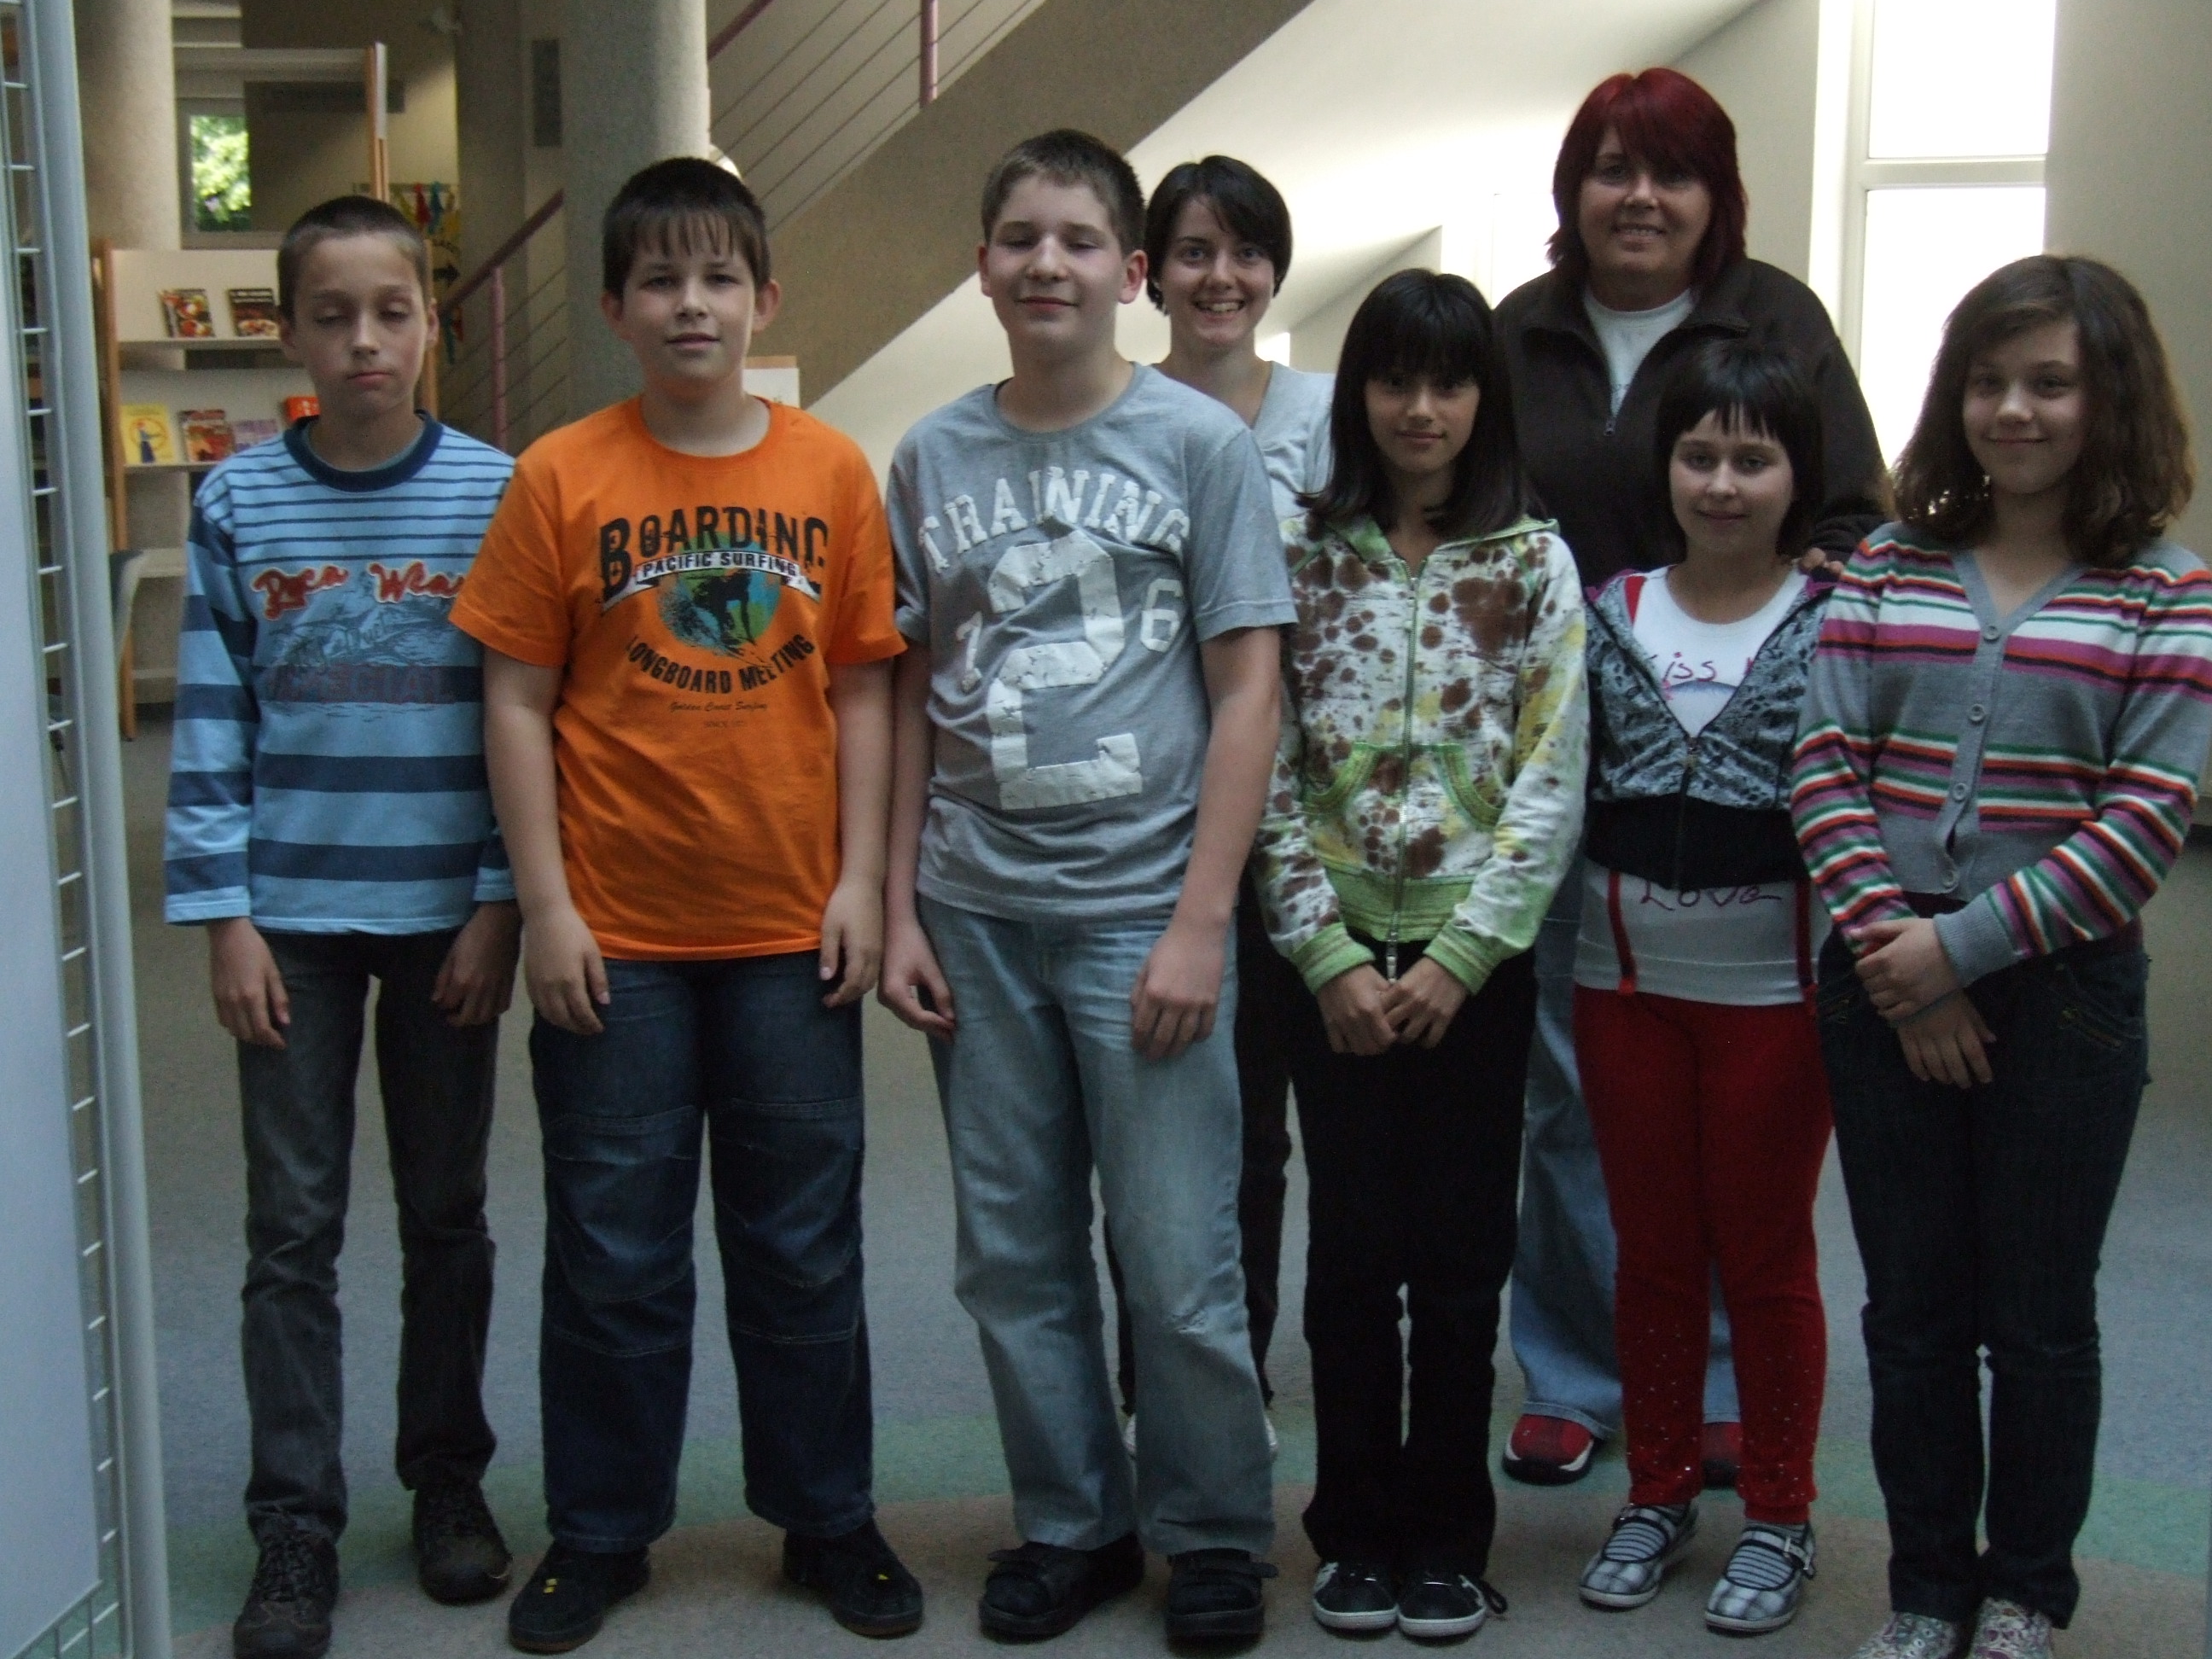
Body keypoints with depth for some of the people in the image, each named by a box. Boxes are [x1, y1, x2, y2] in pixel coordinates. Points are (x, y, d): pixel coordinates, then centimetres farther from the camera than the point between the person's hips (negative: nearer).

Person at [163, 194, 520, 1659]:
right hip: (293, 916, 0)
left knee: (448, 1217, 12)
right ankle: (296, 1535, 15)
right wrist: (223, 915, -4)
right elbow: (210, 724, 0)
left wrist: (503, 901, -6)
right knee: (294, 1232, 5)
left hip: (446, 914, 0)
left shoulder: (494, 493, -2)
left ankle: (449, 1483, 29)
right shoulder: (239, 504, 0)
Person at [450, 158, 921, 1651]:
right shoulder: (562, 476, -3)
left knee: (805, 1246, 12)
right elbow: (519, 700, -2)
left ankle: (829, 1518, 28)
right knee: (613, 1251, 10)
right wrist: (546, 904, -7)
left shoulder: (831, 470, 1)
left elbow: (864, 688, 4)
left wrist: (862, 881, -2)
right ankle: (600, 1532, 26)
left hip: (790, 929, 1)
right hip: (616, 936, -1)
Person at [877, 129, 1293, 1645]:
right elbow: (914, 698, 12)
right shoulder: (934, 458, 8)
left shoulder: (1202, 442, -2)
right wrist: (902, 908, 6)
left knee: (1179, 1268, 1)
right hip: (978, 913, 4)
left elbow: (1247, 691, -3)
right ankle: (1072, 1525, 28)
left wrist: (1201, 923, -9)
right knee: (1015, 1260, 11)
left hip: (1142, 910, -3)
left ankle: (1214, 1536, 21)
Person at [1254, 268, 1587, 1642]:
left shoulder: (1537, 564, 1)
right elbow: (1270, 770, -1)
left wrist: (1460, 954, -10)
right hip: (1338, 956, 1)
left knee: (1462, 1253, 6)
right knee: (1352, 1248, 7)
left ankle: (1449, 1537, 20)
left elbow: (1553, 781, -4)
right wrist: (1328, 954, -8)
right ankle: (1358, 1530, 21)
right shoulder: (1308, 558, 2)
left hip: (1478, 954, 0)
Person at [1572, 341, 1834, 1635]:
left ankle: (1779, 1518, 24)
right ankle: (1661, 1493, 29)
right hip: (1628, 980, 3)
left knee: (1767, 1255, 9)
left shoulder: (1834, 622, -5)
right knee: (1653, 1251, 14)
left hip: (1774, 986, -3)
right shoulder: (1610, 615, 3)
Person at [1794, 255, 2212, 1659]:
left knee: (2039, 1314, 10)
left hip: (2062, 989, -2)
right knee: (1912, 1307, 11)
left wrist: (1962, 946, -15)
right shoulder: (1887, 570, 5)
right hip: (1886, 990, 2)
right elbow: (1826, 764, -1)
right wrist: (1887, 945, -12)